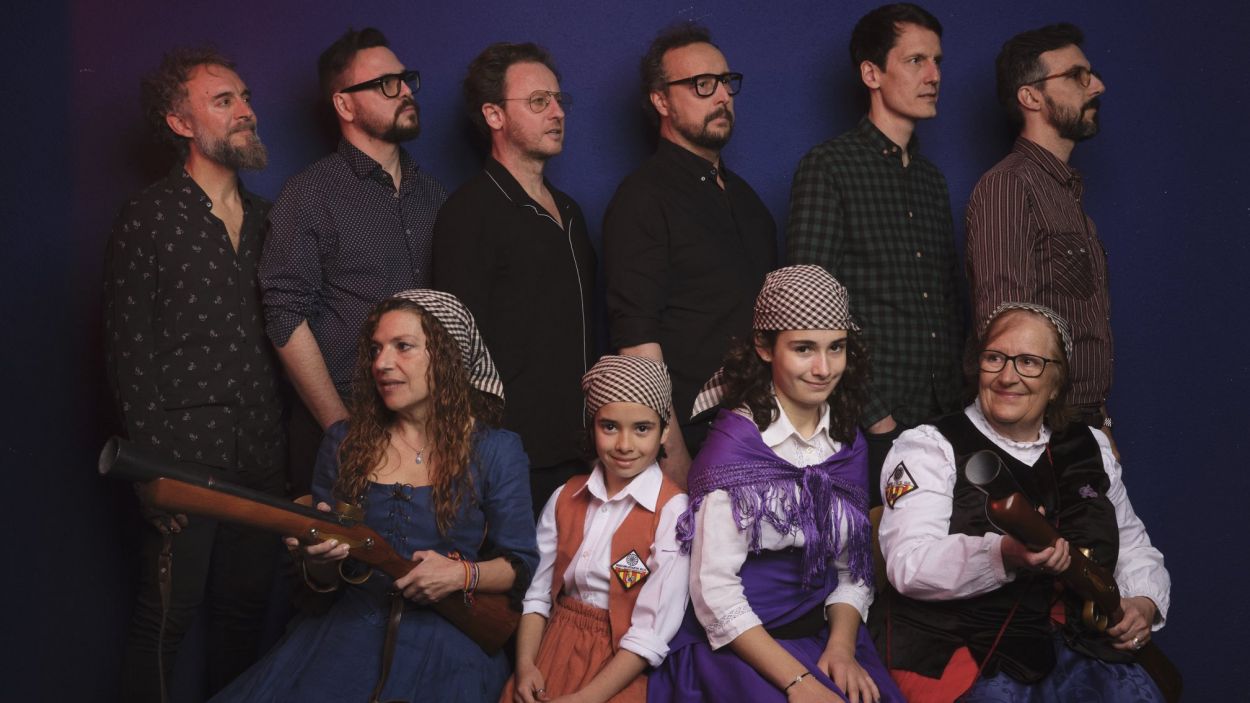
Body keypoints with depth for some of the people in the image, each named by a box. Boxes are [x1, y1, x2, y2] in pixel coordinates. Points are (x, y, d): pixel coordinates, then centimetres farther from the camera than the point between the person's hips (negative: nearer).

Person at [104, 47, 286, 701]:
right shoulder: (148, 220, -5)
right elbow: (129, 353, -7)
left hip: (260, 452, 6)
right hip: (186, 450, -6)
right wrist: (158, 469, -12)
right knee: (167, 617, -1)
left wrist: (279, 443, 9)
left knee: (245, 609, 13)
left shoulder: (261, 218, 13)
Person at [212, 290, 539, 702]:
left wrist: (463, 575, -12)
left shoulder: (496, 452, 4)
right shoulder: (344, 443, 12)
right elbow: (321, 583, 15)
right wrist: (322, 559, -8)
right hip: (349, 631, 2)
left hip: (448, 641, -2)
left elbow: (522, 566, 7)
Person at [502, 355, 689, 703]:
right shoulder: (564, 499, 8)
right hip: (553, 653, 4)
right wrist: (525, 666, -8)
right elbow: (537, 594, 8)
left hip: (620, 669, -4)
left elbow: (652, 633, -13)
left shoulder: (672, 511, -9)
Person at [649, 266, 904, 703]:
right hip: (739, 647, -5)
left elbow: (852, 569, 11)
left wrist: (842, 646, -7)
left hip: (826, 635, 5)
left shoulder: (848, 443, 7)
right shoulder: (734, 444, -11)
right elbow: (714, 594, -14)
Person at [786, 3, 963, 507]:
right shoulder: (828, 167, -5)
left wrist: (958, 401, 10)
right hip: (871, 427, -6)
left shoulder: (930, 178, 18)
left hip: (942, 421, 6)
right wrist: (871, 414, -14)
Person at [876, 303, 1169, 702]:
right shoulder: (930, 446, 0)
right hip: (965, 654, -4)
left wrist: (1144, 603, 3)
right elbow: (908, 565, -14)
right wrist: (1005, 554, -30)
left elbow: (1133, 545, 25)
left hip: (1080, 647, 5)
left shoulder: (1090, 448, 17)